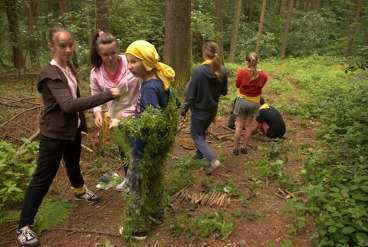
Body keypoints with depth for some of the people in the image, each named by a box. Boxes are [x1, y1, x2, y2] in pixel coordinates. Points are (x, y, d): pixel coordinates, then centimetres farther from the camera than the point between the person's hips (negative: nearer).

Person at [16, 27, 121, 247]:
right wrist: (107, 95, -40)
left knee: (73, 164, 27)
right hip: (54, 134, -7)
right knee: (43, 179, 2)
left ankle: (80, 191, 52)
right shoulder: (51, 75, -25)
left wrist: (82, 121, 14)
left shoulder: (69, 68, 2)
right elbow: (68, 104, -37)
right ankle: (24, 227, 17)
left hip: (72, 128, 7)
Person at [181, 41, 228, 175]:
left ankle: (213, 160, -3)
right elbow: (224, 92, 4)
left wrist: (184, 111, -7)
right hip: (213, 110, 6)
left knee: (196, 135, 10)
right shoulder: (223, 71, -7)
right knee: (202, 132, 27)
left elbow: (190, 95, -18)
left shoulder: (199, 71, -22)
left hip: (199, 110, -6)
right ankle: (200, 153, 42)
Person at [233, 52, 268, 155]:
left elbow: (237, 85, -2)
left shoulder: (241, 72, -18)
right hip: (254, 102, 2)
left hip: (242, 100, -2)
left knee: (239, 126, 8)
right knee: (248, 125, 15)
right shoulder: (263, 75, -12)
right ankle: (244, 147, 25)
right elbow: (261, 87, 3)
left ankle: (235, 149, 15)